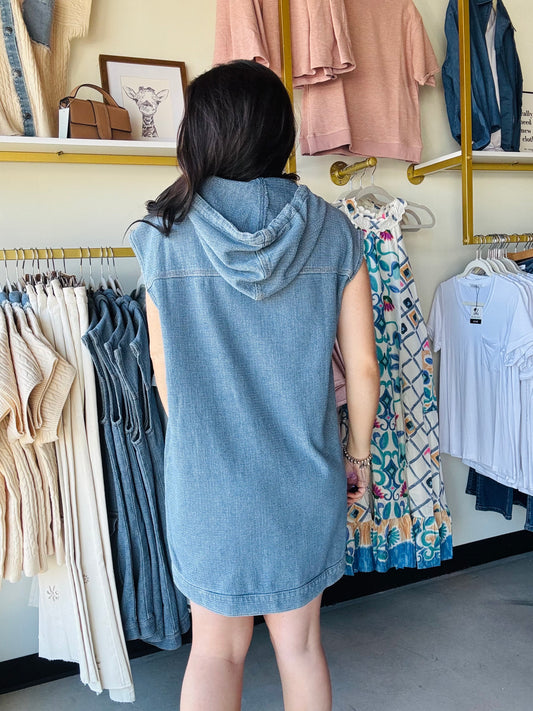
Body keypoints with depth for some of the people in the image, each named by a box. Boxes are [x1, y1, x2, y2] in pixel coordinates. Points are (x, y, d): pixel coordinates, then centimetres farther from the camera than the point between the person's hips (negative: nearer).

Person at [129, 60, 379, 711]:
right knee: (300, 643, 23)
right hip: (306, 479, 1)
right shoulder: (332, 232, -8)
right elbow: (362, 367, -5)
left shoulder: (165, 236, -10)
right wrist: (358, 453, 12)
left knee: (216, 648, 21)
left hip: (206, 479, -1)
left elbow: (165, 374, -2)